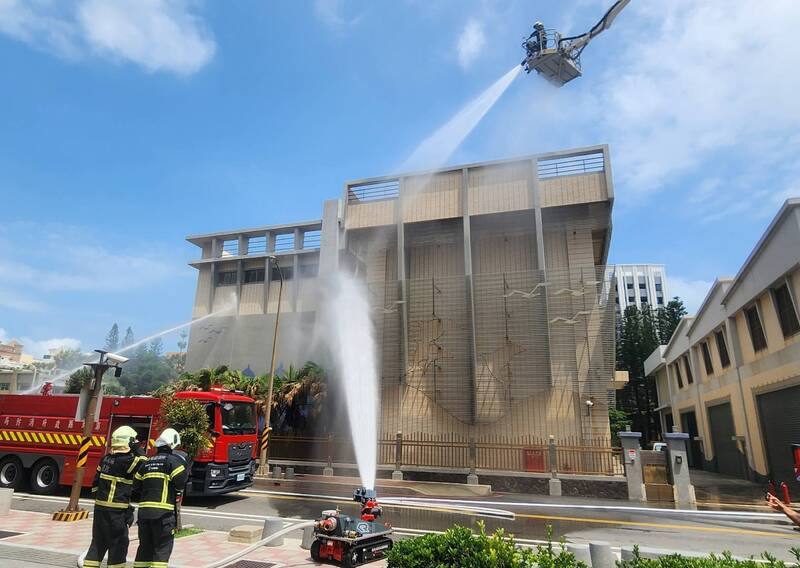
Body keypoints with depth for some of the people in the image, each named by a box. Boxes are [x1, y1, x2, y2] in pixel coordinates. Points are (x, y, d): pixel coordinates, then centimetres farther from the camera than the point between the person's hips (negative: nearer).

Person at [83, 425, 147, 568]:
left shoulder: (106, 459, 8)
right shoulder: (126, 460, -18)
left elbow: (96, 482, 14)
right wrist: (138, 449, -13)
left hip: (100, 507, 8)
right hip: (116, 509, -8)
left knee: (99, 540, 18)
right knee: (119, 542, 4)